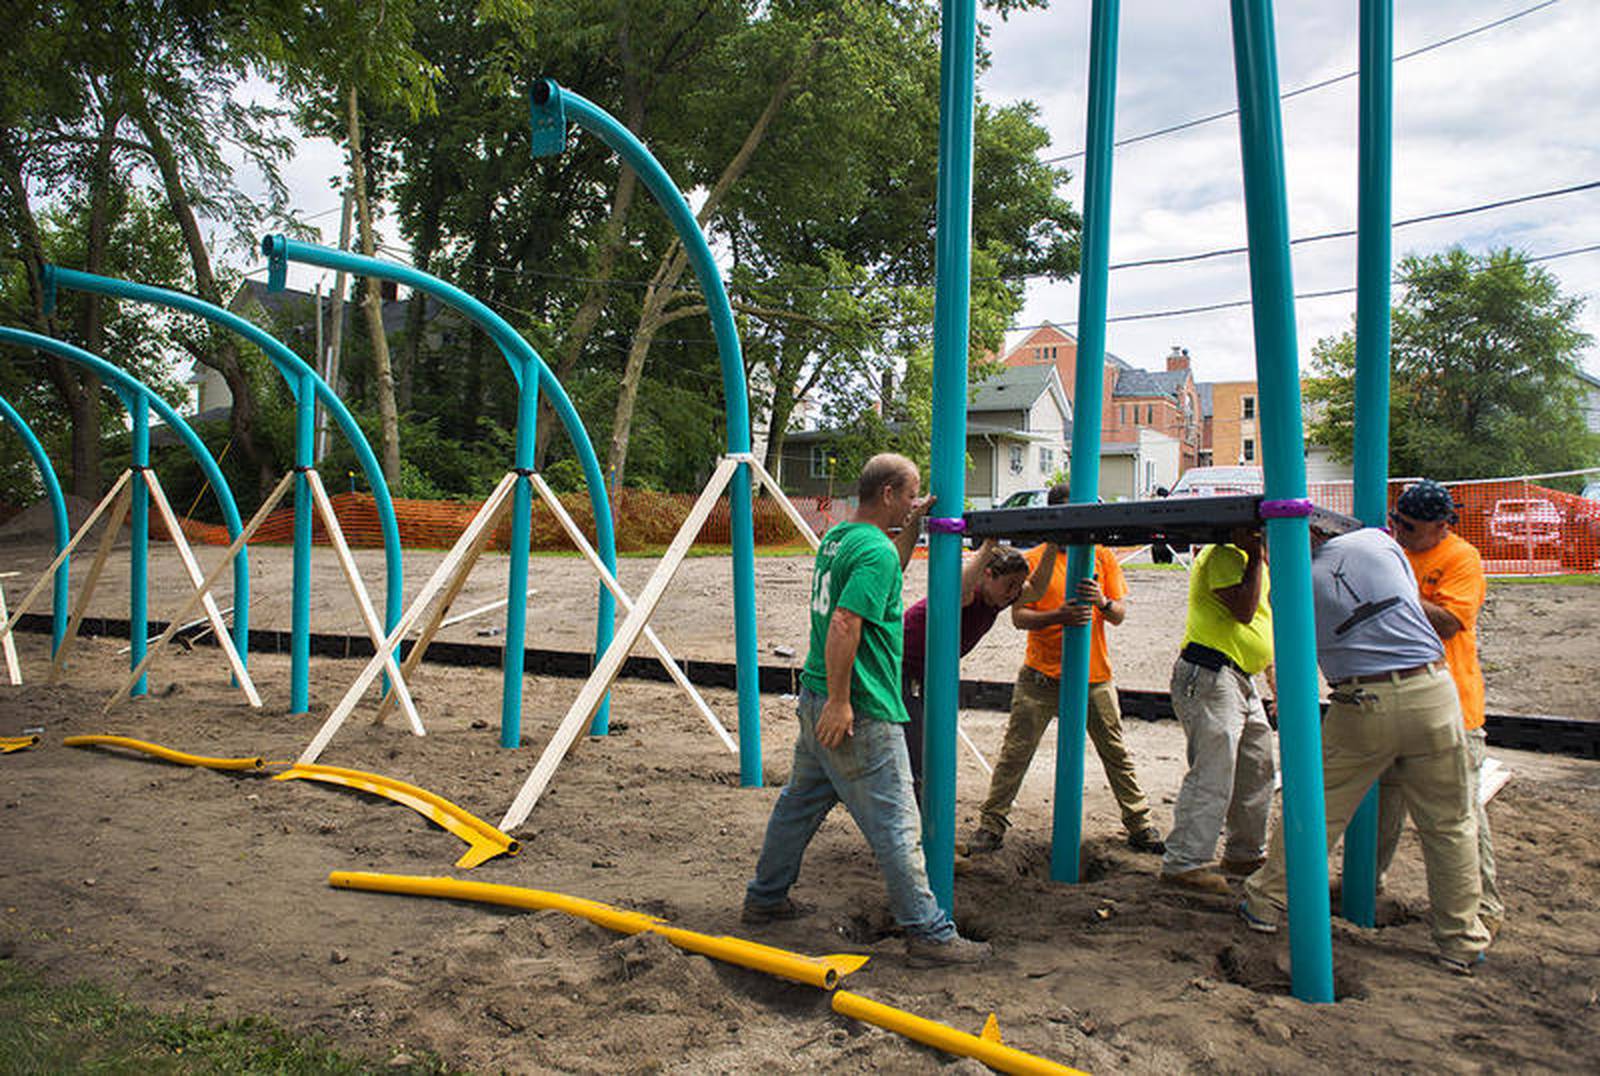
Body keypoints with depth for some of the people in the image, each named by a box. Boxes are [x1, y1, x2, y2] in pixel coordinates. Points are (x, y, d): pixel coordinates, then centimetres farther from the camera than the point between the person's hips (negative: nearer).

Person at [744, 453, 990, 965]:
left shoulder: (836, 538, 13)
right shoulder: (875, 550, -17)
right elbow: (844, 624, -26)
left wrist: (911, 530, 22)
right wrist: (840, 701, -25)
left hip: (817, 699, 10)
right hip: (860, 712, -10)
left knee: (800, 802, 21)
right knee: (895, 824, -2)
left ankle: (764, 898, 33)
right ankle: (927, 933, 7)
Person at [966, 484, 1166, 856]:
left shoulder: (1101, 555, 6)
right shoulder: (1034, 559, 0)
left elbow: (1120, 615, 3)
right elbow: (1018, 616, -6)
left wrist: (1102, 602, -20)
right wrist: (1057, 616, -23)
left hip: (1094, 675, 2)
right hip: (1041, 675, -2)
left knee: (1116, 753, 11)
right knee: (1016, 752, 0)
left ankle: (1139, 824, 25)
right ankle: (991, 823, 10)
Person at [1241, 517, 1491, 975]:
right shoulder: (1376, 540, 7)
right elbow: (1412, 600, 20)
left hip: (1361, 706, 0)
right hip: (1432, 694, 1)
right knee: (1449, 824, 13)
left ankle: (1266, 902, 24)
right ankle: (1460, 941, 21)